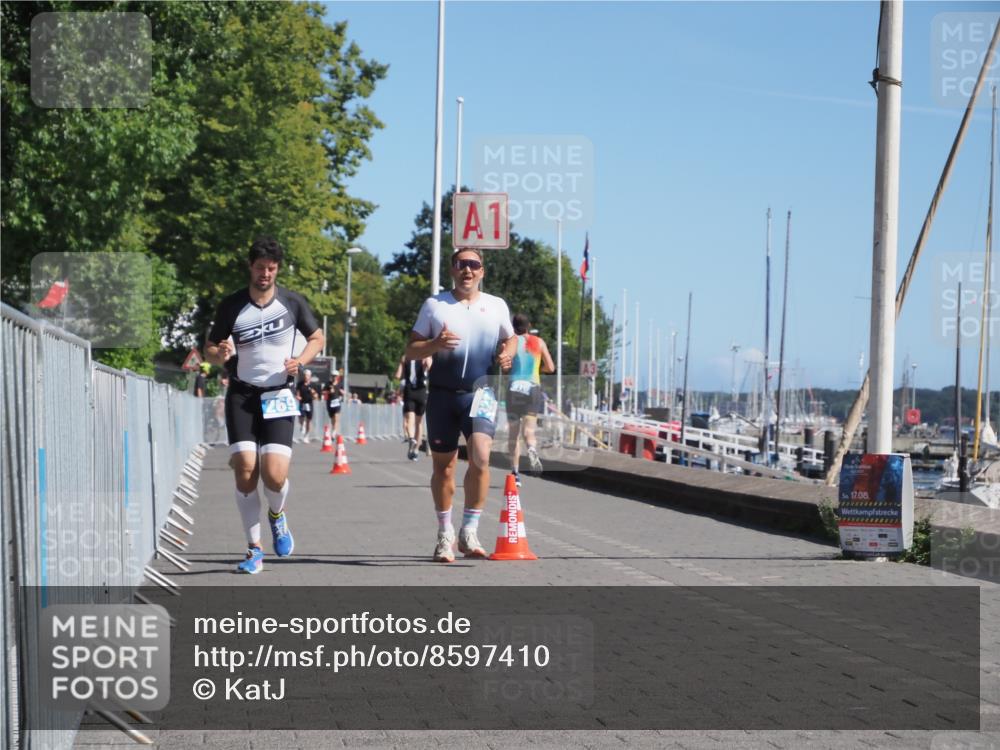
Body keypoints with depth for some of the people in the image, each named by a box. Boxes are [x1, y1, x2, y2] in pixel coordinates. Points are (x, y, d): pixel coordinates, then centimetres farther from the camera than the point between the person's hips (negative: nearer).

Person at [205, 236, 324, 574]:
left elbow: (317, 337, 13)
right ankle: (254, 549, 2)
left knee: (274, 475, -14)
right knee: (245, 470, -11)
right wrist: (219, 354, -14)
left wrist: (300, 361, -7)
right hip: (242, 395, 1)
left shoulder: (292, 302, 0)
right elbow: (211, 348, 10)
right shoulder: (231, 305, 1)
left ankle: (277, 516, 23)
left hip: (278, 397, -1)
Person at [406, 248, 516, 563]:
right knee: (443, 466, 6)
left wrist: (507, 353, 0)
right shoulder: (434, 304, 5)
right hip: (443, 395, 0)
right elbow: (411, 350, 4)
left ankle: (469, 531, -9)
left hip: (480, 393, 0)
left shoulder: (496, 306, 9)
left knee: (480, 457, -19)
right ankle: (445, 534, 22)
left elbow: (510, 338, 24)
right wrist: (436, 344, -16)